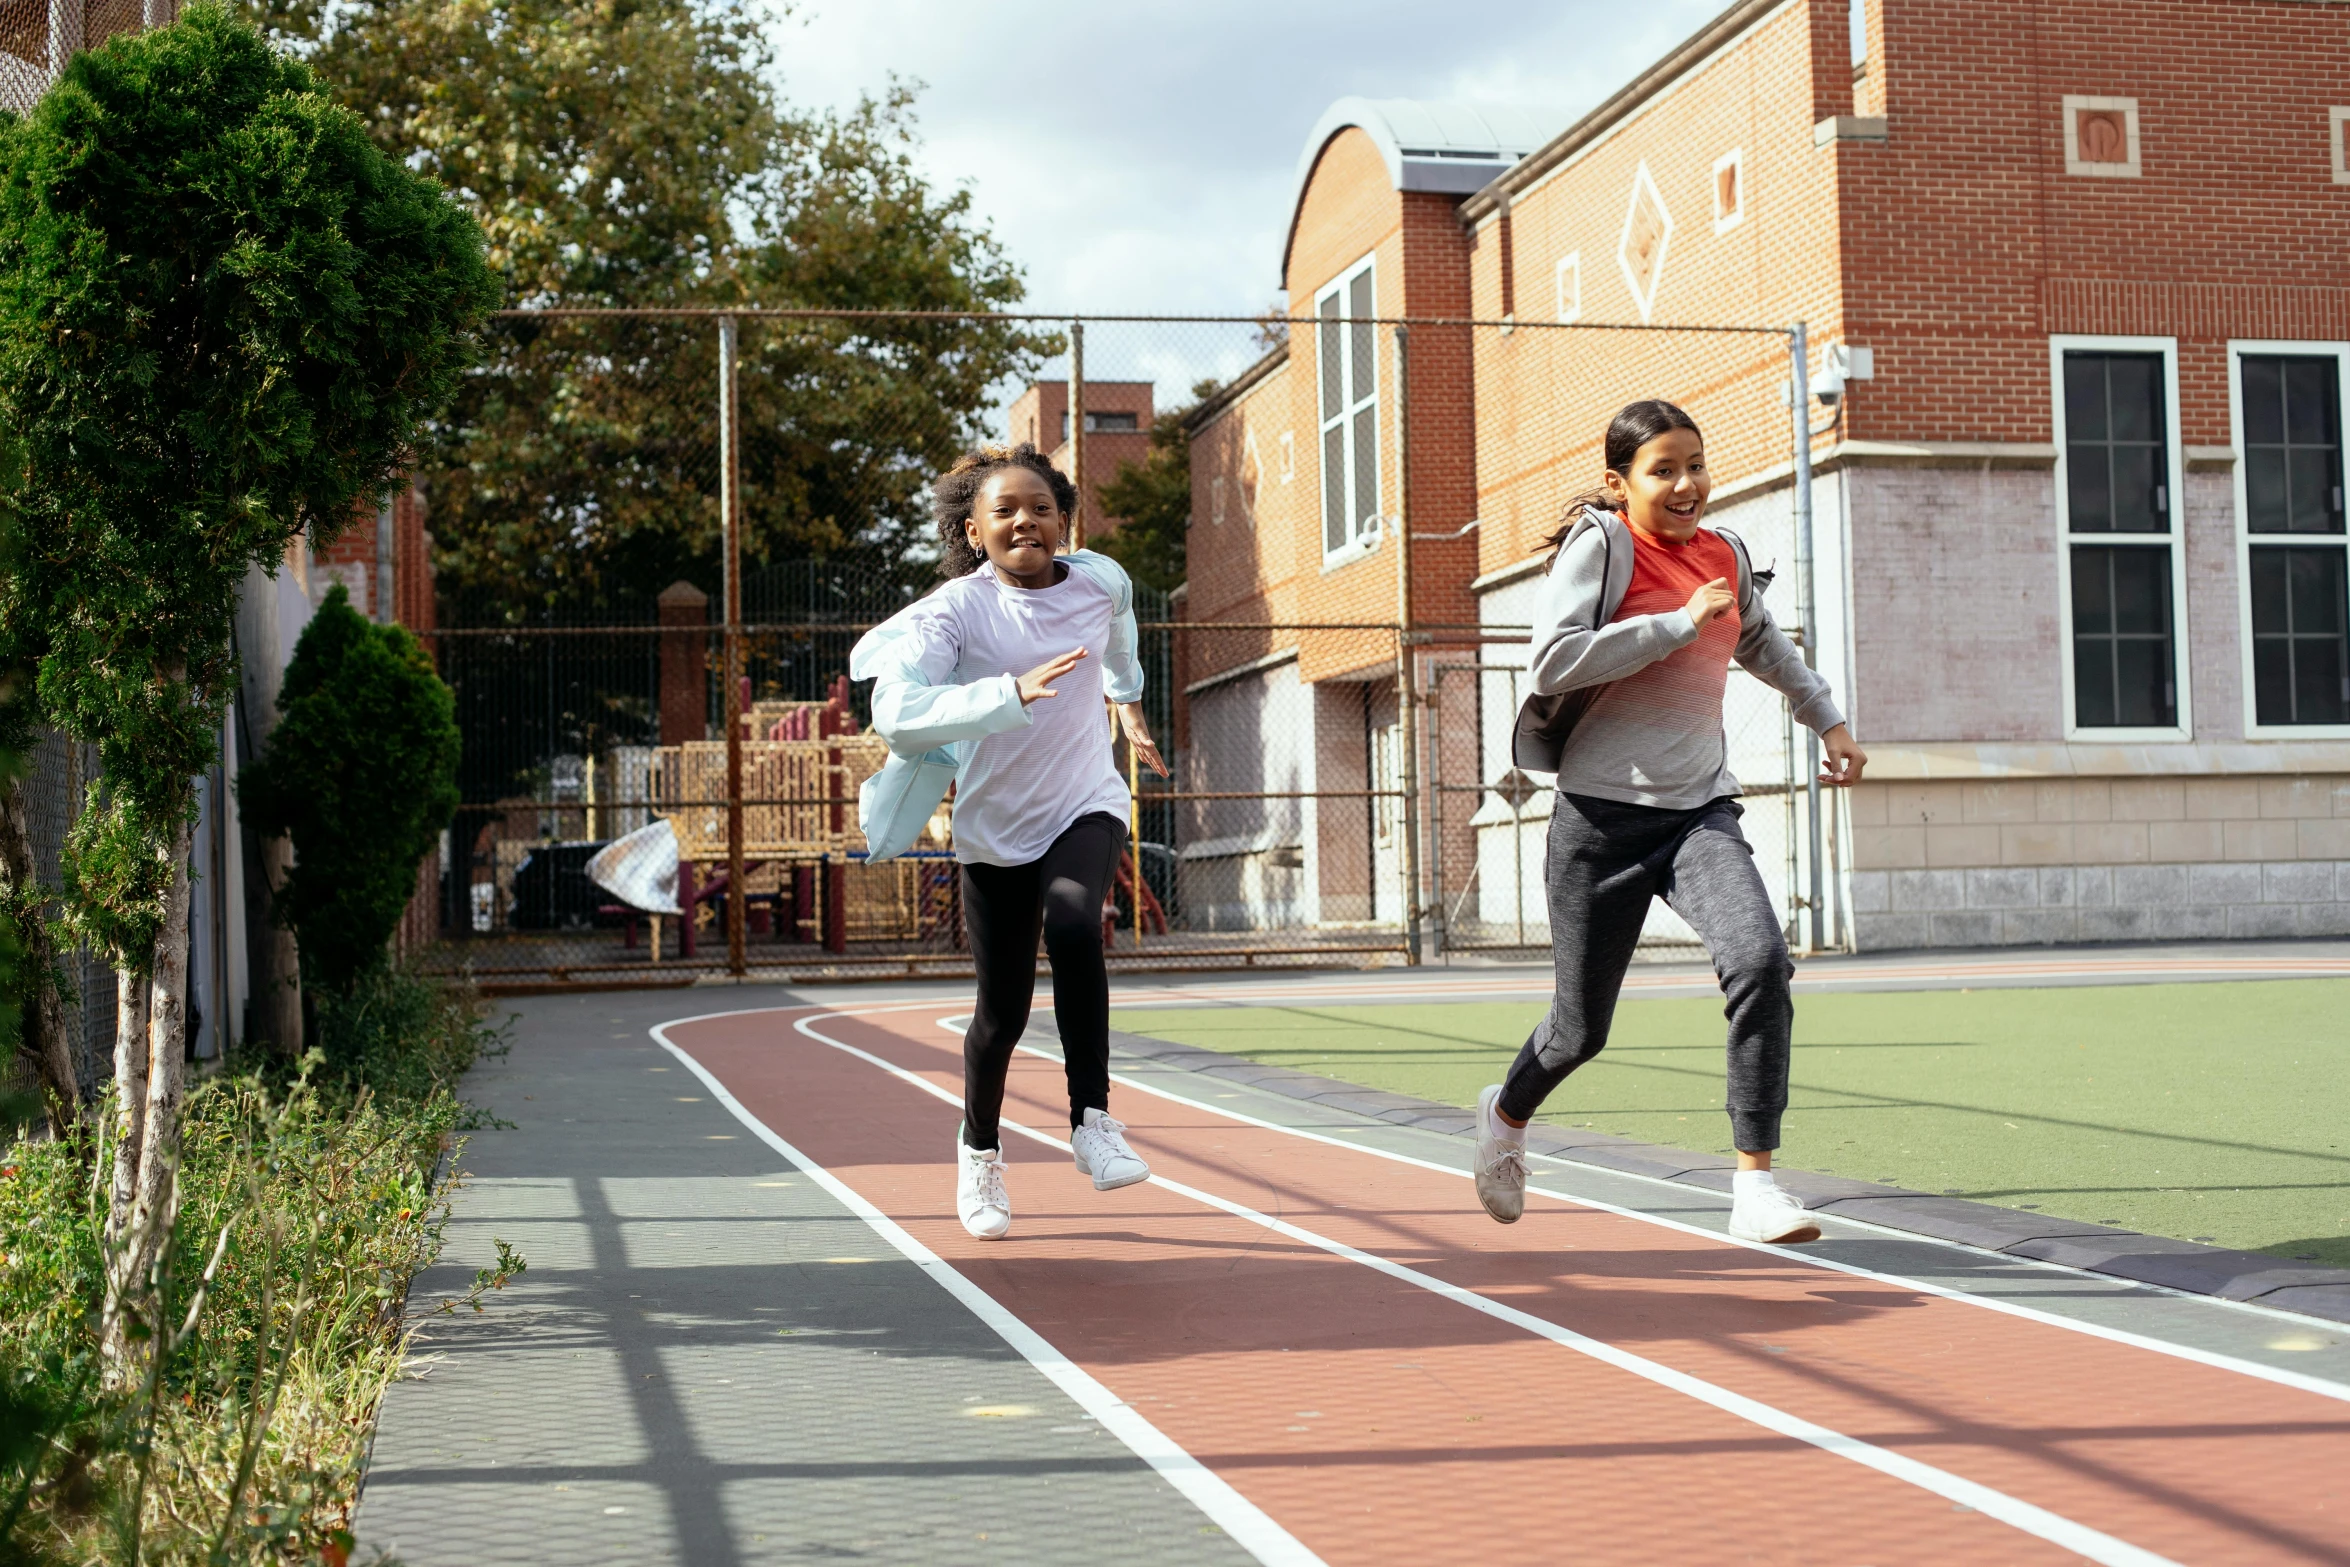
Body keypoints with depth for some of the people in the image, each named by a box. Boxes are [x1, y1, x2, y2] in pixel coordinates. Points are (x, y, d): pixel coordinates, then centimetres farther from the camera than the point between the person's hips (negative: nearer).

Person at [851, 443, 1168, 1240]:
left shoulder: (1102, 582, -6)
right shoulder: (954, 609, -19)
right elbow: (896, 714, -35)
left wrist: (1129, 703, 34)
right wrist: (1013, 691, -44)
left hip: (1086, 805, 1)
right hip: (996, 826, -1)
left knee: (1072, 922, -31)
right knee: (1003, 1010, 5)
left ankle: (1092, 1121, -22)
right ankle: (979, 1150, 34)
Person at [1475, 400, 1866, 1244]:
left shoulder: (1725, 556, 11)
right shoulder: (1598, 544, -7)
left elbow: (1760, 643, 33)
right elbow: (1553, 662, -21)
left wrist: (1828, 719, 34)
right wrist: (1681, 622, -20)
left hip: (1700, 809, 4)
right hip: (1604, 811, -4)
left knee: (1761, 961, -23)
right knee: (1581, 1028, 6)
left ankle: (1754, 1182, -16)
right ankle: (1507, 1114, 40)